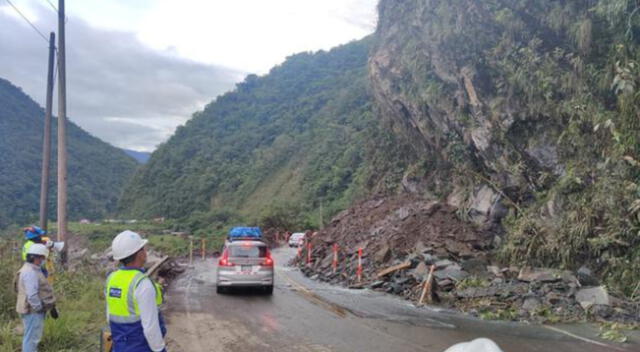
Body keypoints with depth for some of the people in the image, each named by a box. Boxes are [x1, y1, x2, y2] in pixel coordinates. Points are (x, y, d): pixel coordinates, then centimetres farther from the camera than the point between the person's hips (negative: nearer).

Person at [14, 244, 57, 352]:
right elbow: (32, 295, -26)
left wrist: (51, 307, 18)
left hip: (35, 310, 11)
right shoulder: (30, 272, -21)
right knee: (32, 338, -4)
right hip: (33, 311, -11)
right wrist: (39, 309, -17)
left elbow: (40, 290, 19)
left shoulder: (33, 270, 14)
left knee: (33, 337, 21)